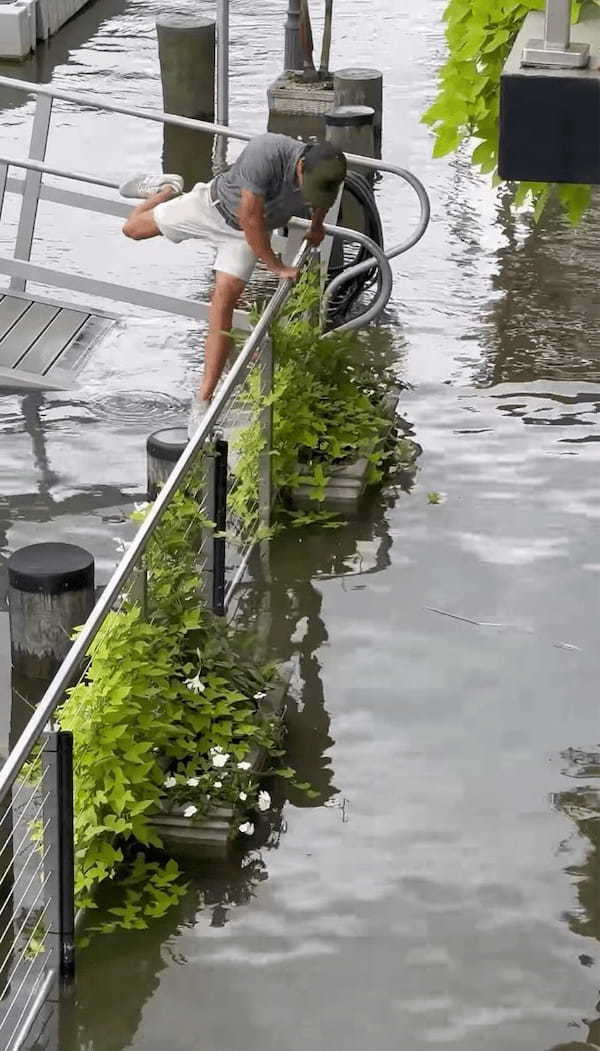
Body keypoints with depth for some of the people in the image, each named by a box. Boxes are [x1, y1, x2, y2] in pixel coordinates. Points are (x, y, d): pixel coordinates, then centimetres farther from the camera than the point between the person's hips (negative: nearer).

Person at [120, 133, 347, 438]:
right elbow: (250, 217, -35)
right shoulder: (266, 153, -42)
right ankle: (168, 190, 46)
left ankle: (203, 401, -10)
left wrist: (317, 226, 21)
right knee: (134, 229, 11)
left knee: (223, 302, -12)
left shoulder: (326, 174, -26)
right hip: (216, 206, -1)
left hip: (245, 236, 2)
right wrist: (275, 266, -27)